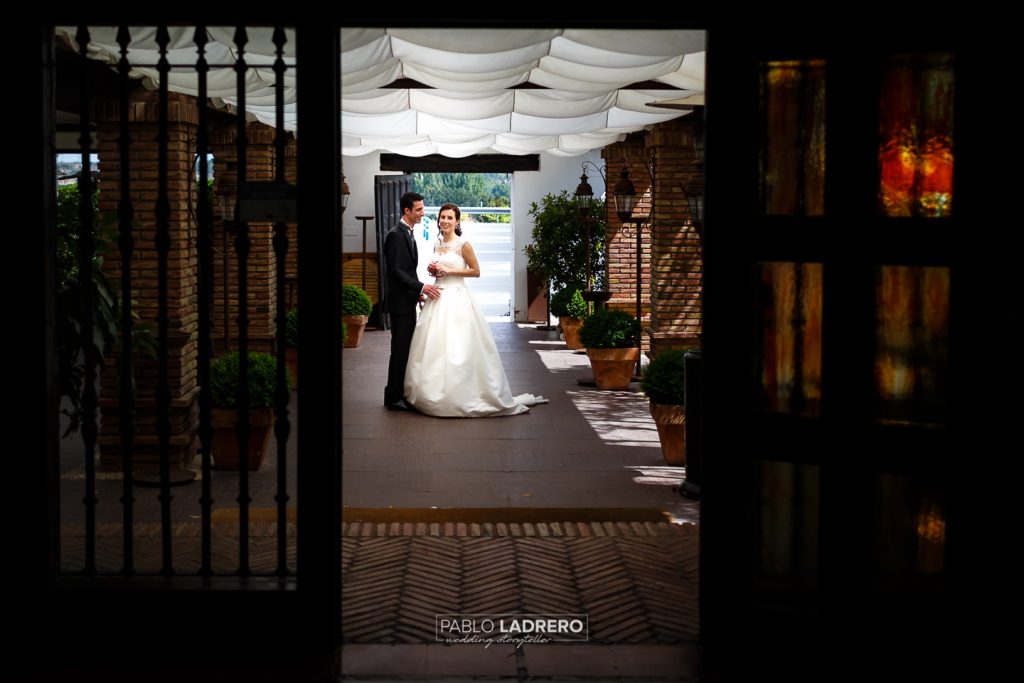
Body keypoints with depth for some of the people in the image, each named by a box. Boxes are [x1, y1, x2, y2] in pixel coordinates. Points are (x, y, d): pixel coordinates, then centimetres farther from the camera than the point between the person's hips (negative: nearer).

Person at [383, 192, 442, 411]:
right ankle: (394, 398, 0)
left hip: (408, 301, 9)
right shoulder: (396, 235, -15)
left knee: (406, 349, 11)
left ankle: (401, 393, 17)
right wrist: (421, 287, -23)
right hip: (400, 302, -9)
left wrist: (418, 291, 14)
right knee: (400, 349, -5)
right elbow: (395, 270, -20)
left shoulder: (408, 234, 15)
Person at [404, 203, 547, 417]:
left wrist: (449, 271, -12)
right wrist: (434, 271, 3)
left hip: (456, 299, -7)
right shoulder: (437, 244, 13)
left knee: (456, 349, -8)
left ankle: (459, 396, -2)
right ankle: (436, 393, 11)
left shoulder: (463, 245, -7)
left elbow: (476, 271, -7)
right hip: (438, 297, 7)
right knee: (434, 347, 4)